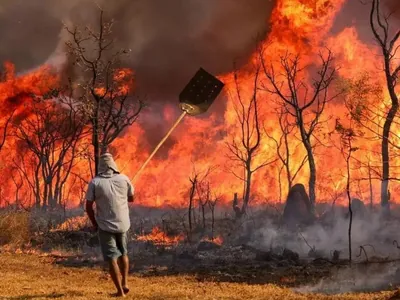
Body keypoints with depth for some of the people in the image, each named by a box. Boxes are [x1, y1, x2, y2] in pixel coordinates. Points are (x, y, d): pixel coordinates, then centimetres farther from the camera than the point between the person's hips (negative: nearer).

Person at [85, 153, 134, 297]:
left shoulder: (95, 183, -11)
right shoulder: (124, 179, -5)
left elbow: (88, 207, -7)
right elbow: (131, 198, 10)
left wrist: (95, 224, 7)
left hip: (105, 226, -3)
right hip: (122, 224, 3)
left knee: (112, 258, 3)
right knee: (123, 253, 24)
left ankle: (120, 291, 0)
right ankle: (125, 283, 19)